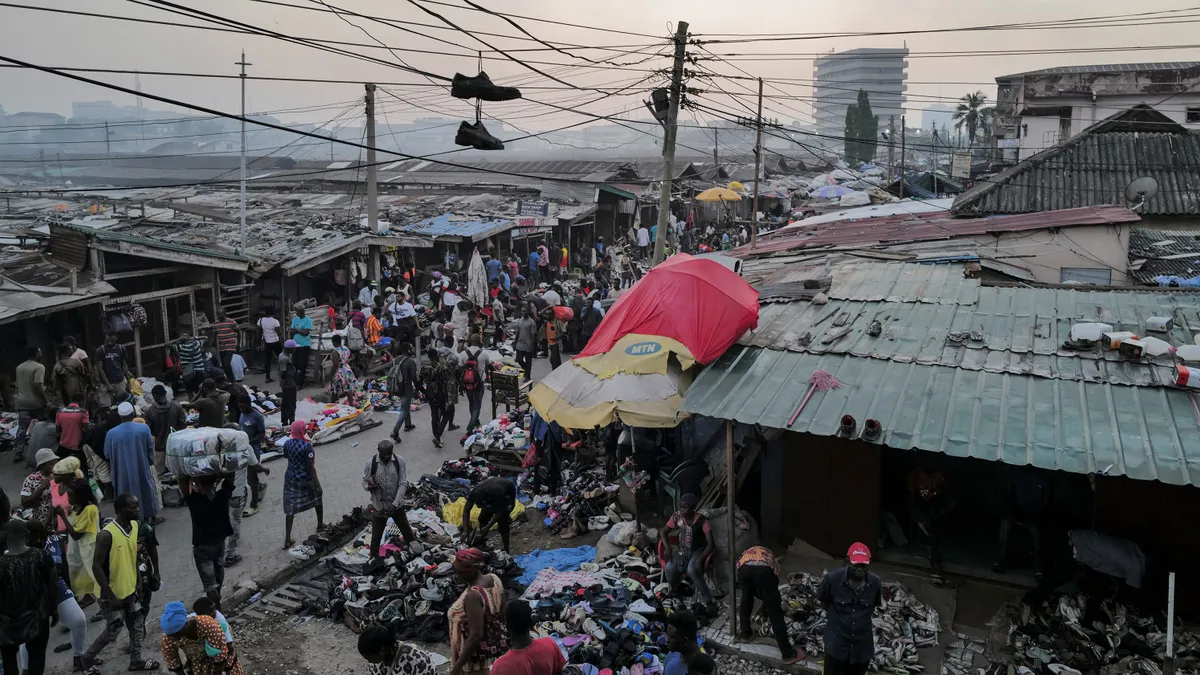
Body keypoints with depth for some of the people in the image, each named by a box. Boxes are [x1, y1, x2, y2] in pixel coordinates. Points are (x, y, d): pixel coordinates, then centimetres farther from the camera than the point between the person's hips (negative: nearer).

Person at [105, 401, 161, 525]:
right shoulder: (144, 428, -15)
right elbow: (150, 448, -2)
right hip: (142, 469, 1)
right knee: (146, 491, 20)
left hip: (122, 472, -1)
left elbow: (107, 454, -1)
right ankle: (151, 517, 33)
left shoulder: (111, 434, -15)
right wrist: (151, 462, 15)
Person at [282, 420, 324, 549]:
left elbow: (287, 458, 10)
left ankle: (287, 540, 4)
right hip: (306, 479, -4)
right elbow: (310, 467, -20)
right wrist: (317, 484, -15)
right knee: (317, 498, 24)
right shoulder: (307, 446, -22)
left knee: (290, 508, 6)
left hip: (291, 478, 4)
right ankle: (320, 525, 40)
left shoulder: (287, 444, -4)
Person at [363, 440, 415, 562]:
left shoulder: (400, 461, -14)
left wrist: (395, 503, -21)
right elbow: (364, 483, -5)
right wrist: (370, 485, -31)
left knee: (405, 528, 23)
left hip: (397, 505, 1)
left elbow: (403, 483, -13)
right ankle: (374, 557, 35)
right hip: (379, 506, -1)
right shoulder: (370, 464, -15)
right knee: (376, 534, 13)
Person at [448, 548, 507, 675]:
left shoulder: (473, 595, -30)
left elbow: (476, 635, -30)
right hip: (497, 642, 9)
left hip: (479, 651, -9)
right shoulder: (494, 579, -5)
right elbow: (502, 614, 7)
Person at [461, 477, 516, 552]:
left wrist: (487, 527, -31)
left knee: (502, 520, -18)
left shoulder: (498, 494, -44)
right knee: (483, 518, -3)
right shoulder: (474, 492, -31)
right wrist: (465, 530, -25)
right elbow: (466, 510, -17)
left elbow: (500, 512, -27)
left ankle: (506, 550, -7)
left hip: (508, 494, -5)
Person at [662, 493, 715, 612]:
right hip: (682, 548, 3)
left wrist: (701, 559, -34)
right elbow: (664, 532, 2)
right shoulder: (677, 517, -11)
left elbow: (711, 544, -21)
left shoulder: (702, 520, -21)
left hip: (697, 551, -3)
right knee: (669, 568, -25)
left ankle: (707, 600, -18)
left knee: (692, 570, -35)